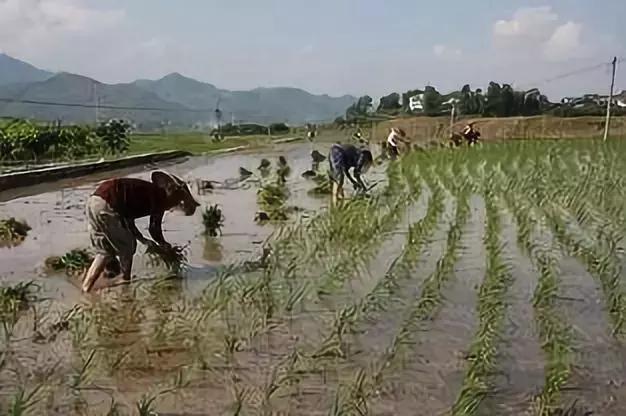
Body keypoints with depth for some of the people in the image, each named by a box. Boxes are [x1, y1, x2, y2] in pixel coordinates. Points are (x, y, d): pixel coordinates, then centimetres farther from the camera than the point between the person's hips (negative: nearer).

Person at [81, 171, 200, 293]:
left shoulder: (148, 190, 26)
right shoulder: (161, 196, 3)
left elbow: (127, 218, 32)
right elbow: (154, 227, 0)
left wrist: (143, 240, 35)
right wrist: (163, 244, 18)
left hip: (92, 201, 9)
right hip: (106, 204, -9)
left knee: (104, 252, 18)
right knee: (127, 247, 10)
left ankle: (85, 289, 16)